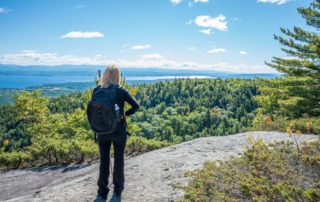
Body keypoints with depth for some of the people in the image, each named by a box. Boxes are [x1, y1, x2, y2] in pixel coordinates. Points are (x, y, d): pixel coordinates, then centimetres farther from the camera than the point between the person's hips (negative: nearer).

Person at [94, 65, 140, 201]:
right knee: (119, 160, 15)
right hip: (119, 131, -1)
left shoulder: (97, 90, -6)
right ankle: (118, 191, 30)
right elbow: (136, 105, -15)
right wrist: (126, 114, 0)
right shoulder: (121, 90, -10)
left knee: (104, 160, 16)